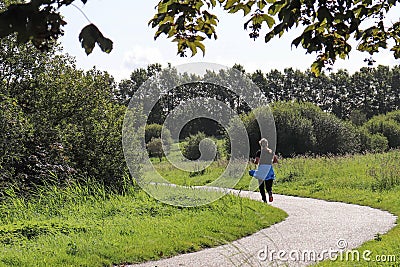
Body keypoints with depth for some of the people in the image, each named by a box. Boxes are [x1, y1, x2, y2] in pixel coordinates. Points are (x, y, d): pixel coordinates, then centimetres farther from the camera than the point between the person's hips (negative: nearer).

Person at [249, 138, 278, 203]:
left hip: (261, 170, -3)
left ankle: (264, 199, 2)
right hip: (269, 170, 3)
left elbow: (256, 162, -14)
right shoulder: (271, 151, 5)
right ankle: (270, 192, -21)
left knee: (261, 186, 9)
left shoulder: (259, 152, -7)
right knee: (268, 186, 11)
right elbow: (276, 161, 6)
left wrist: (255, 161, 7)